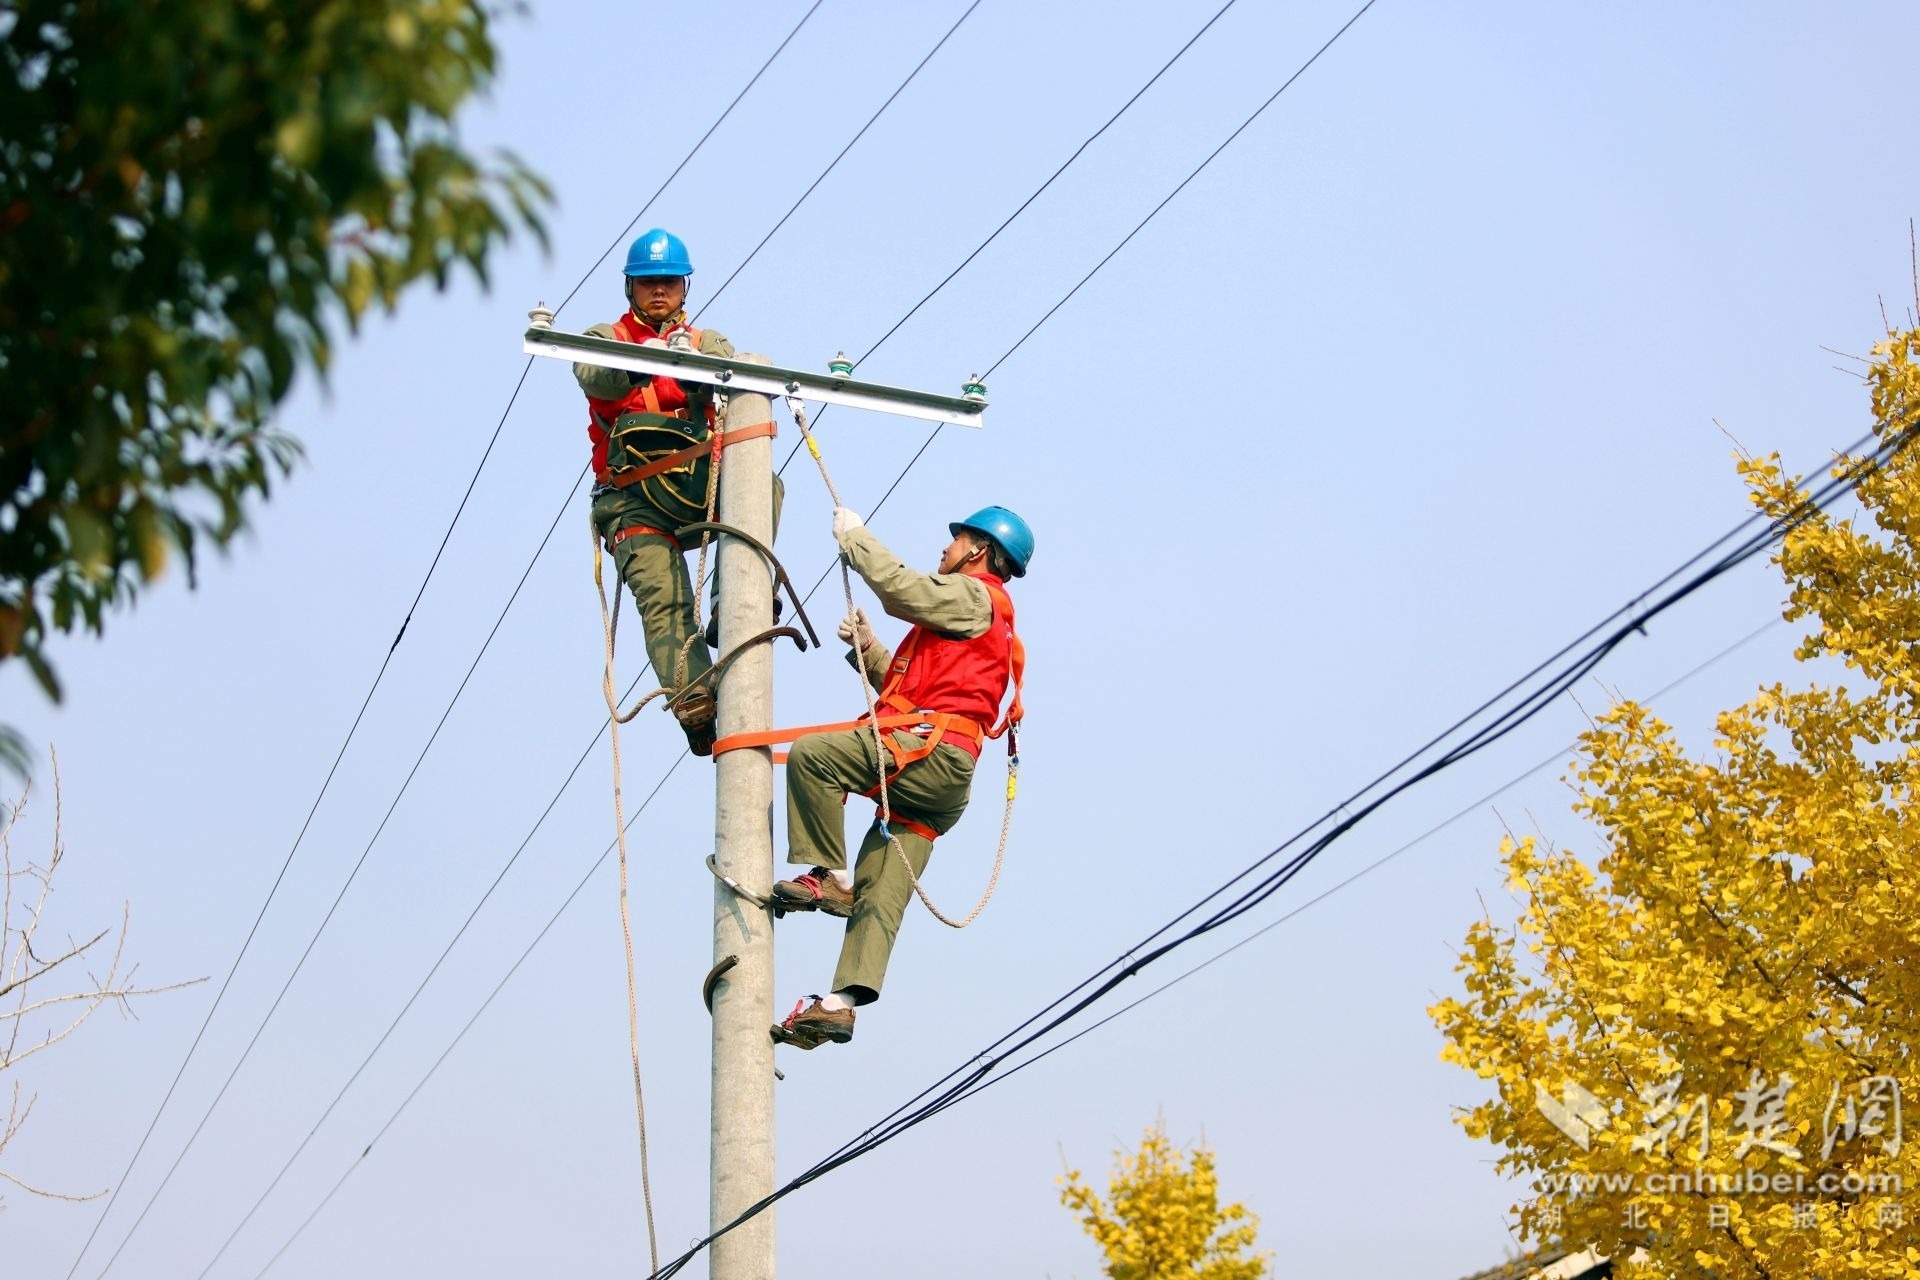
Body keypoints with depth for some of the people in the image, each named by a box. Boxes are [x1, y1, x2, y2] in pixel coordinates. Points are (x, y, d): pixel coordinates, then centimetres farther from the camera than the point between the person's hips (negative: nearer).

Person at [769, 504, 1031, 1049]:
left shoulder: (973, 595, 3)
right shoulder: (968, 616, 34)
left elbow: (897, 585, -10)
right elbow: (907, 686, 31)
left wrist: (853, 534, 4)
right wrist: (868, 650, 18)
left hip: (932, 751, -10)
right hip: (934, 782, 10)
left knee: (810, 754, -22)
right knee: (881, 896, -1)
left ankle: (830, 876, -18)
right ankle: (840, 1003, -9)